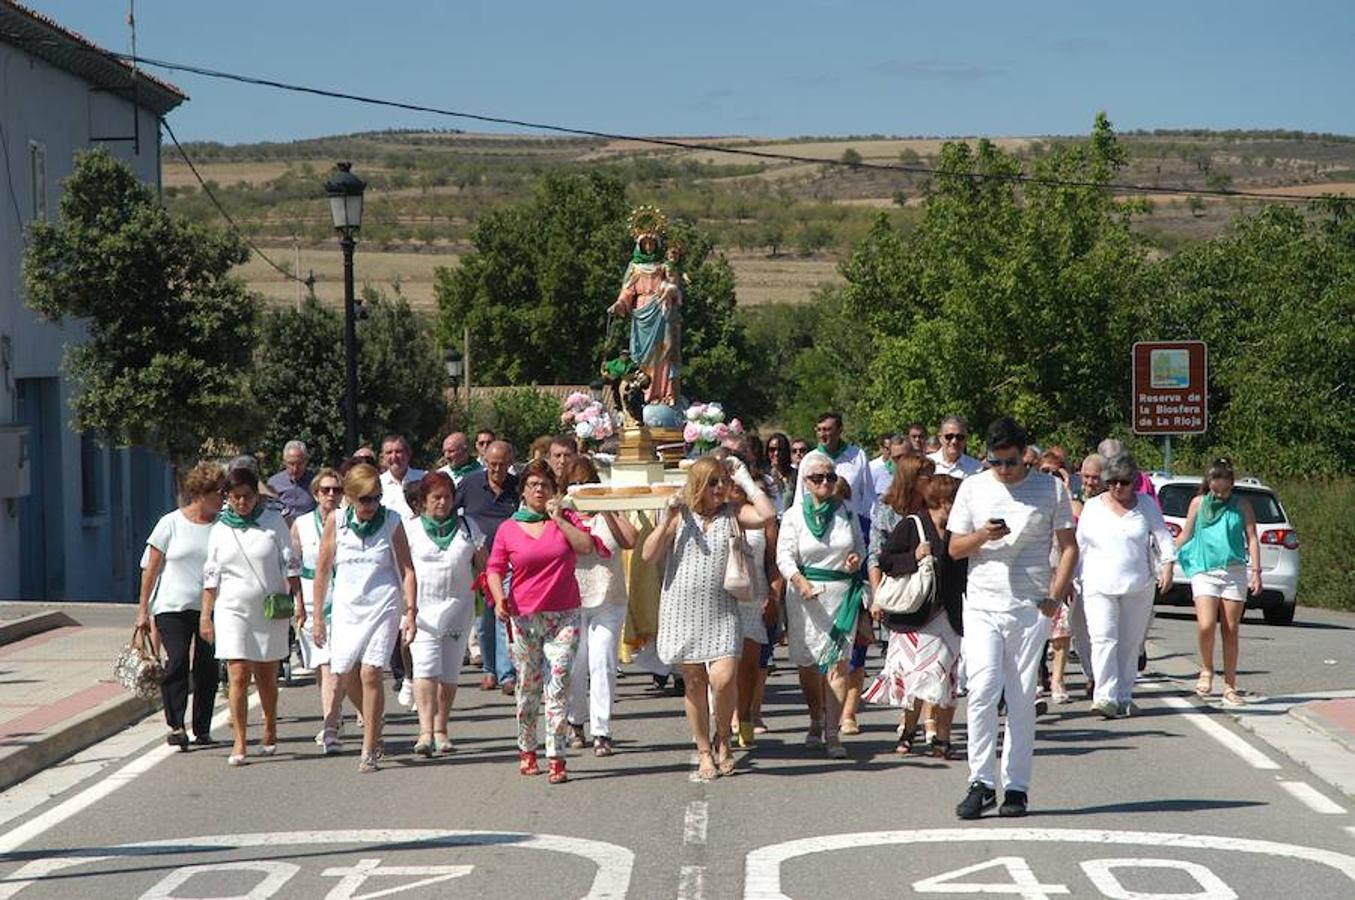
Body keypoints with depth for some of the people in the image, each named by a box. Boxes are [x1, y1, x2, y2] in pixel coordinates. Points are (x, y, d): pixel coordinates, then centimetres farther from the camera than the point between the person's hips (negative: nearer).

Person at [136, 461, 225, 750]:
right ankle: (176, 725, -7)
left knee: (206, 667, 2)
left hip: (211, 607, 2)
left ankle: (202, 729, 12)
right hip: (173, 606, -2)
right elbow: (151, 569, 4)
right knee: (177, 662, -13)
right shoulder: (171, 524, 0)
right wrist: (143, 609, 3)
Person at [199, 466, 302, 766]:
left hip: (270, 610, 0)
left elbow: (290, 564, 3)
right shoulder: (220, 530, 5)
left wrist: (298, 601, -5)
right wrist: (205, 615, 5)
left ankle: (270, 732, 31)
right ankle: (239, 743, -10)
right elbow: (211, 576, 9)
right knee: (238, 676, -10)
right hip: (233, 610, 0)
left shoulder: (273, 522, 1)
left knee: (266, 678, 11)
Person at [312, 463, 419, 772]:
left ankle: (369, 750, -5)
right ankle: (374, 727, 29)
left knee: (370, 674, -12)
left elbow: (407, 569, 1)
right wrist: (317, 614, 8)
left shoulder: (391, 522, -2)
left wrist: (411, 611, -6)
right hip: (346, 607, 3)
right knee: (345, 674, 3)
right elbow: (322, 569, 7)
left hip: (383, 605, -3)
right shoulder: (336, 521, 1)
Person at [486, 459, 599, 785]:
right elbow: (495, 569, 4)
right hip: (523, 617, 1)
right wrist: (499, 599, -13)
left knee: (558, 687, -10)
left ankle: (557, 759, -11)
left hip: (563, 617, -1)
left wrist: (559, 519, -10)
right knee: (528, 688, 8)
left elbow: (586, 547, -9)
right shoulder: (508, 529, 6)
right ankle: (527, 752, 24)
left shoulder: (566, 518, 6)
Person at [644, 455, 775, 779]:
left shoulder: (731, 514, 5)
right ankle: (704, 752, 18)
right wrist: (667, 518, -10)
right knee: (694, 683, 6)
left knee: (723, 677, -16)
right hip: (683, 610, 1)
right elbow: (649, 555, -2)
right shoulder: (680, 515, 4)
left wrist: (745, 480, -5)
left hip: (721, 611, -1)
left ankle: (723, 740, 9)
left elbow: (767, 514, -14)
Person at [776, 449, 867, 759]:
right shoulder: (794, 516, 1)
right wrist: (799, 580, -24)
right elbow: (784, 555, -6)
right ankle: (816, 722, 30)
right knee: (807, 663, 8)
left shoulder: (846, 513, 8)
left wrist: (857, 558, -5)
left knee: (838, 662, -9)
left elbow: (860, 545, 19)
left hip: (841, 594, 0)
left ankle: (832, 732, -9)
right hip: (805, 595, 0)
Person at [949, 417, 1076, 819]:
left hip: (1030, 609, -1)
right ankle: (981, 782, -7)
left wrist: (1055, 596, -4)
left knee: (1022, 700, 2)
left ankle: (1016, 788, 7)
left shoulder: (1051, 488, 3)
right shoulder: (973, 488, 7)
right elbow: (954, 548, 10)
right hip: (982, 606, 1)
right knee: (982, 689, -13)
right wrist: (983, 536, -11)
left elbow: (1069, 547, 7)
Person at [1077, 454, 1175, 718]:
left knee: (1130, 644, 5)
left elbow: (1163, 537, 5)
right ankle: (1105, 698, -20)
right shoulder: (1092, 508, 9)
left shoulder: (1146, 505, 9)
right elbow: (1079, 545, 13)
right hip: (1100, 586, -1)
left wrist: (1167, 566, -9)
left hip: (1138, 587, 1)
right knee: (1104, 639, -14)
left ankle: (1123, 698, 14)